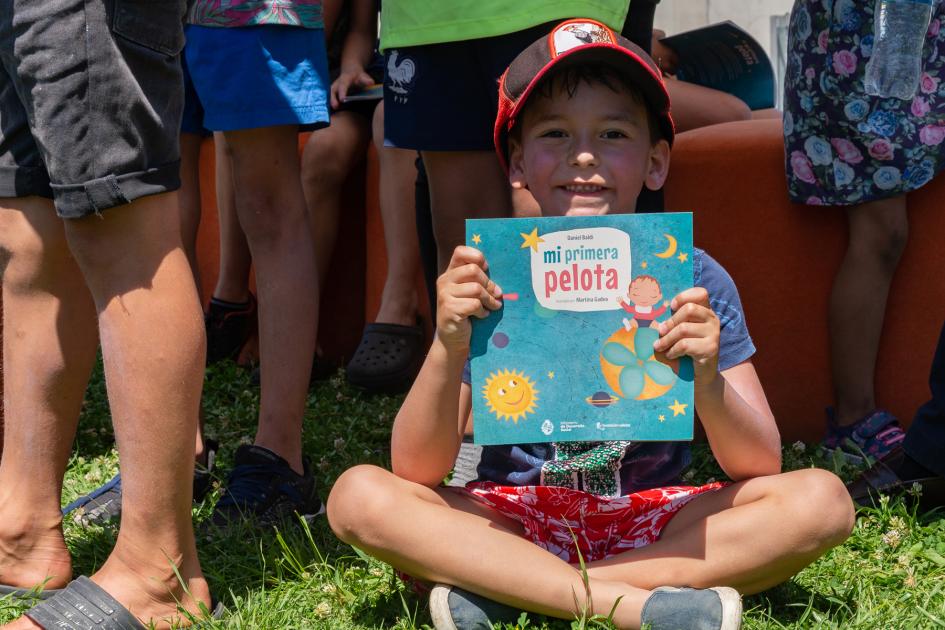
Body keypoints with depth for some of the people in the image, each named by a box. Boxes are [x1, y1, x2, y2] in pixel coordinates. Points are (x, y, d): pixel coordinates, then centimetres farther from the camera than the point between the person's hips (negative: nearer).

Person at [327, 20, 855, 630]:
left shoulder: (691, 281, -6)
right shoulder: (489, 282, -7)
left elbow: (762, 467, -9)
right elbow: (418, 472, -10)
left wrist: (708, 382, -29)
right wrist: (449, 350, -27)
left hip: (652, 525, 1)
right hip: (512, 524, -1)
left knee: (822, 499, -22)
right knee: (358, 495, -24)